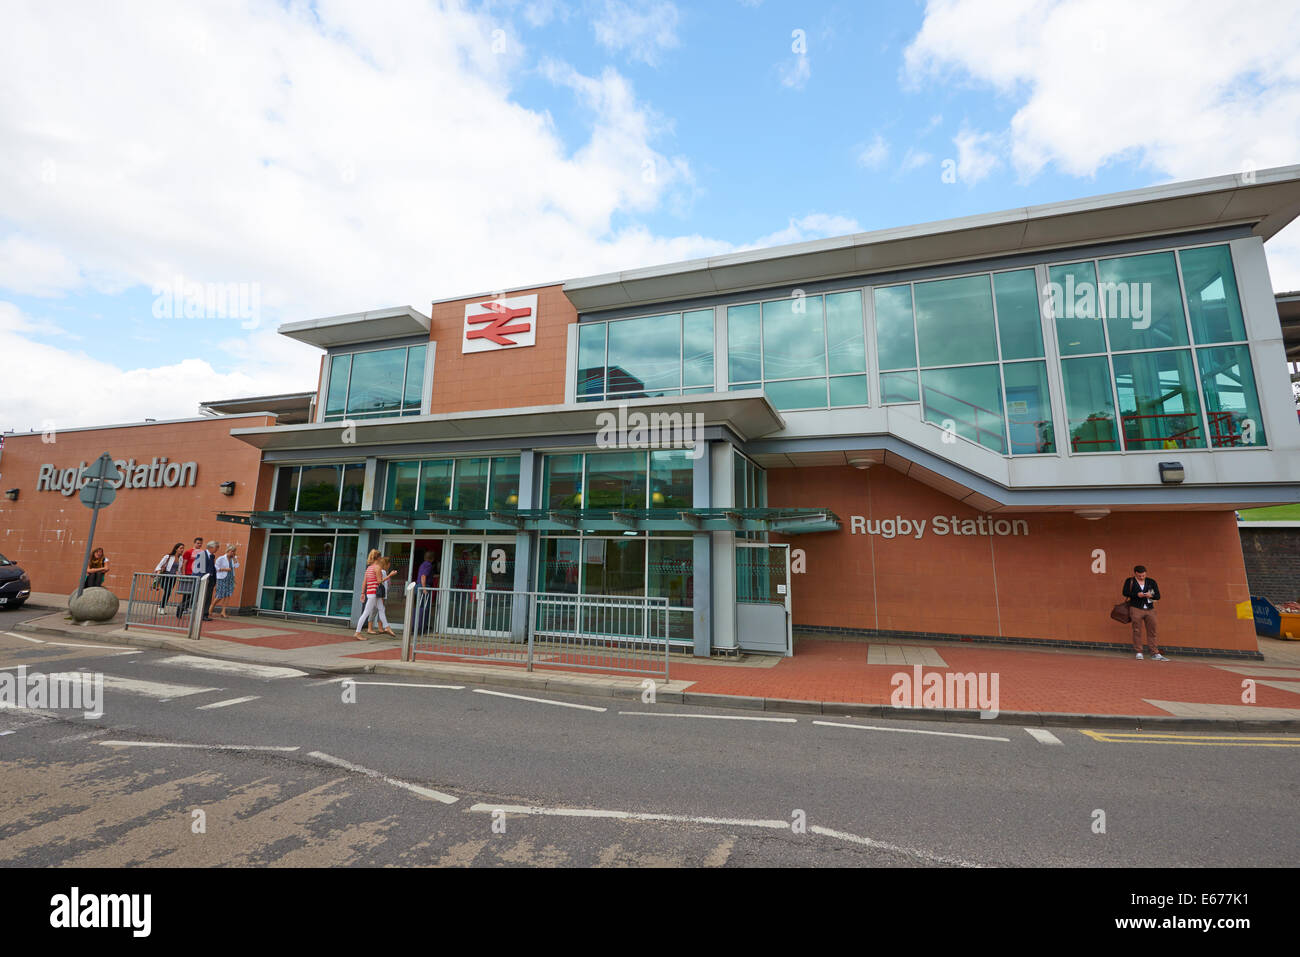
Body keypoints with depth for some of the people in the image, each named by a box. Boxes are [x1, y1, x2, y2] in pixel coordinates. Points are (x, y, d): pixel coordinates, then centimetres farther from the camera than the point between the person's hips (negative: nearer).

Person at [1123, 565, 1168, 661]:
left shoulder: (1151, 582, 11)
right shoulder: (1130, 581, 4)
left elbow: (1158, 596, 8)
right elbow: (1125, 592, -4)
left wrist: (1151, 595, -12)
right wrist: (1137, 594, -18)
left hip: (1150, 609, 2)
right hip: (1136, 609, -2)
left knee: (1152, 631, 2)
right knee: (1137, 631, -1)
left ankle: (1155, 654, 7)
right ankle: (1139, 653, 6)